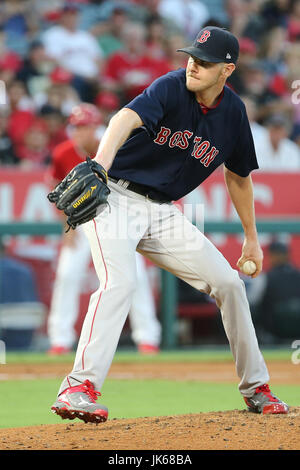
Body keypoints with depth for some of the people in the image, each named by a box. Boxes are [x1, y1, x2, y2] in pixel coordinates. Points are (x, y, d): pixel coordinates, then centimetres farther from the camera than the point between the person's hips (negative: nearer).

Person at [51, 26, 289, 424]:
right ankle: (79, 388, -34)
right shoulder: (171, 88, -18)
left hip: (163, 212, 6)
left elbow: (238, 176, 16)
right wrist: (99, 164, -57)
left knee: (228, 282, 4)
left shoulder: (233, 113, 0)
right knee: (120, 281, -29)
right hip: (115, 198, -6)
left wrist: (252, 238, 20)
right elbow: (127, 119, -38)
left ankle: (256, 389, 19)